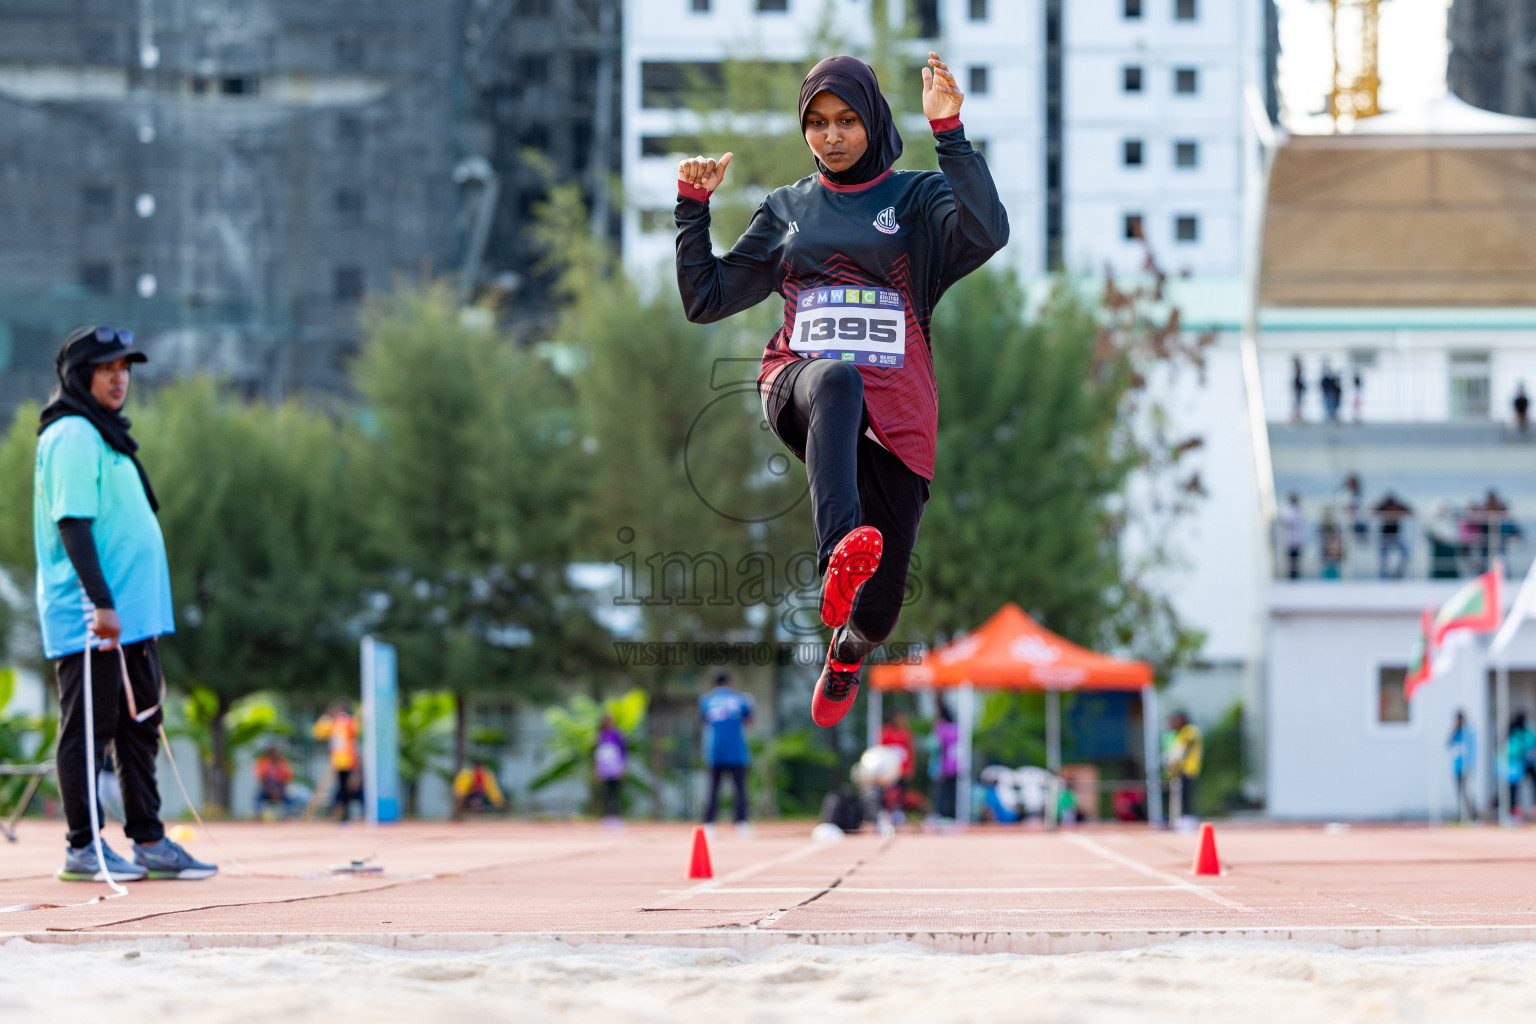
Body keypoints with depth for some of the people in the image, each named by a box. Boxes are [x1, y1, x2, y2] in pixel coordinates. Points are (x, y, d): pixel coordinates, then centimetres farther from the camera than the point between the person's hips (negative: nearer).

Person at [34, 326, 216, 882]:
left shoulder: (105, 436, 20)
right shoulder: (71, 436, -10)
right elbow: (72, 525, -18)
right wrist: (101, 603, -24)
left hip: (133, 616, 10)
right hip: (90, 618, -10)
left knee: (139, 727, 10)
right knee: (89, 727, -5)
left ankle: (148, 841, 14)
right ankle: (83, 847, -1)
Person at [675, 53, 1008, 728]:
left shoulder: (918, 198, 10)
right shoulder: (787, 209, 19)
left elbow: (986, 234, -13)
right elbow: (705, 300, 20)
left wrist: (949, 133, -17)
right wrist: (693, 206, 9)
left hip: (894, 412, 0)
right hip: (797, 387, 0)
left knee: (879, 609, -2)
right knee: (837, 380, -41)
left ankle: (847, 649, 39)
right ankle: (842, 550, -66)